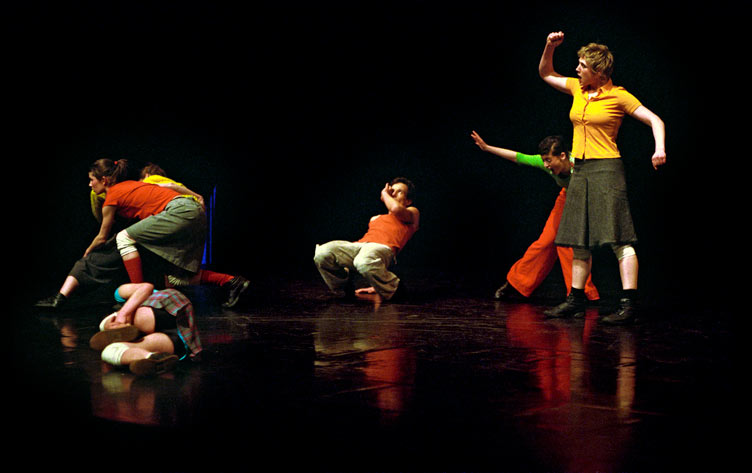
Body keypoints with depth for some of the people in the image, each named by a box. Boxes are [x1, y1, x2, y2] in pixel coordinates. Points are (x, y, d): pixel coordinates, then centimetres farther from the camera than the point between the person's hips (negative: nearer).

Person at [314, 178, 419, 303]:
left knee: (364, 261, -44)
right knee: (322, 253, -25)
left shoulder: (412, 213, 24)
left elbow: (396, 209, 2)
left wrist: (385, 194, 17)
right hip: (358, 245, 5)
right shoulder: (376, 218, 41)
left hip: (384, 248, -5)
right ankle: (343, 289, -2)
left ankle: (393, 290, -16)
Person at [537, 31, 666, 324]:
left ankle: (628, 304, -16)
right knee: (579, 241, 10)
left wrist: (659, 149, -22)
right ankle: (575, 300, 17)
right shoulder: (578, 89, 12)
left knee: (619, 239, -12)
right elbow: (545, 74, 24)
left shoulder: (618, 96, -5)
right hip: (580, 169, 7)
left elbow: (655, 120, -5)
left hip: (606, 168, -7)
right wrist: (550, 47, 8)